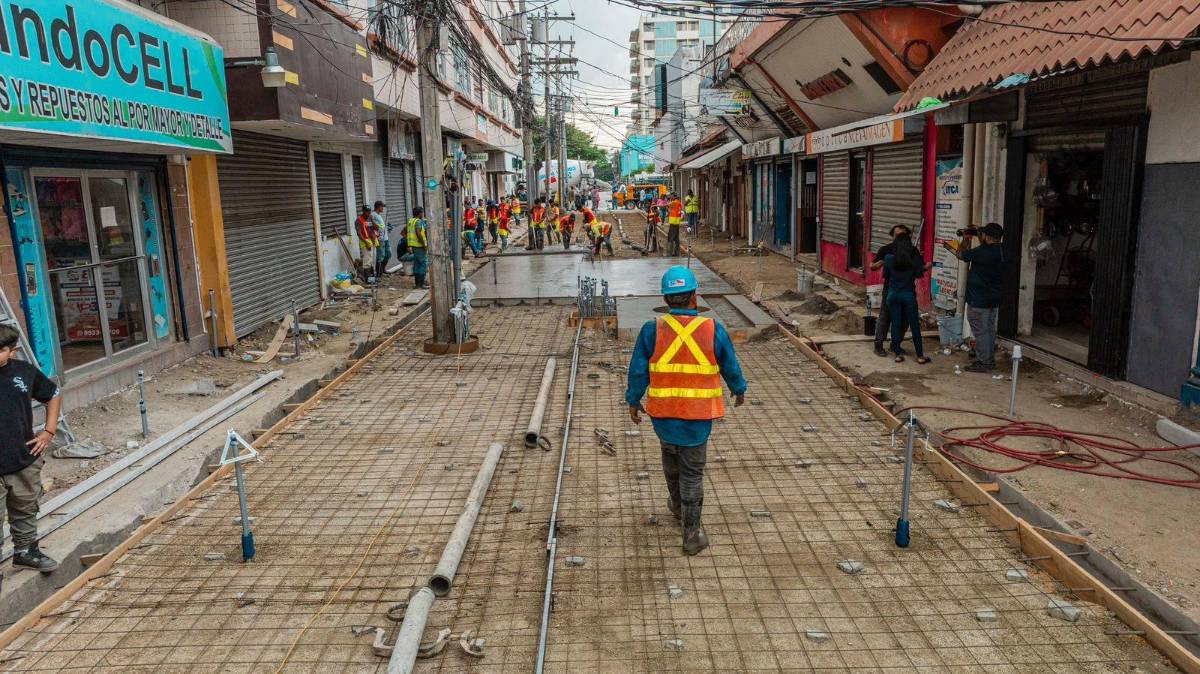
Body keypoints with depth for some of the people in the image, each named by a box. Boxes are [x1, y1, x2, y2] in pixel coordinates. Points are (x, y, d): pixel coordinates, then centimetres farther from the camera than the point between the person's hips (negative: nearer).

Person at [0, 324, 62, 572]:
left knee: (25, 510, 21)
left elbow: (53, 396, 15)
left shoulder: (25, 371, -2)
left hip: (25, 460, 4)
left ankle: (25, 551, 39)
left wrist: (49, 431, 8)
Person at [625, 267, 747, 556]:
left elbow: (638, 371, -2)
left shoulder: (652, 330, -11)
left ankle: (677, 503, 47)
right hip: (699, 414, -1)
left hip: (663, 412, 1)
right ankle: (691, 533, 11)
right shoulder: (713, 330, -10)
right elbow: (731, 367, 4)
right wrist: (739, 390, 23)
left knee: (670, 453, 27)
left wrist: (633, 401, 13)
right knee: (692, 471, 8)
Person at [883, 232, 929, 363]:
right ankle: (920, 356, 12)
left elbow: (885, 275, 4)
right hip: (909, 294, -1)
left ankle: (898, 354, 11)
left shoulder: (888, 258, -6)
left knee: (895, 324, 9)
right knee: (914, 325, 7)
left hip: (893, 294, 1)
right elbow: (919, 274, -1)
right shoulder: (914, 258, -10)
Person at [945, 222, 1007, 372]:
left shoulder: (981, 252, -21)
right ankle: (990, 361, 25)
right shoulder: (1003, 252, 1)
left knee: (980, 331, -2)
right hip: (995, 299, 8)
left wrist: (965, 240, 11)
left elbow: (960, 255, -6)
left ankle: (983, 362, 2)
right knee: (989, 329, 16)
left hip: (979, 300, -8)